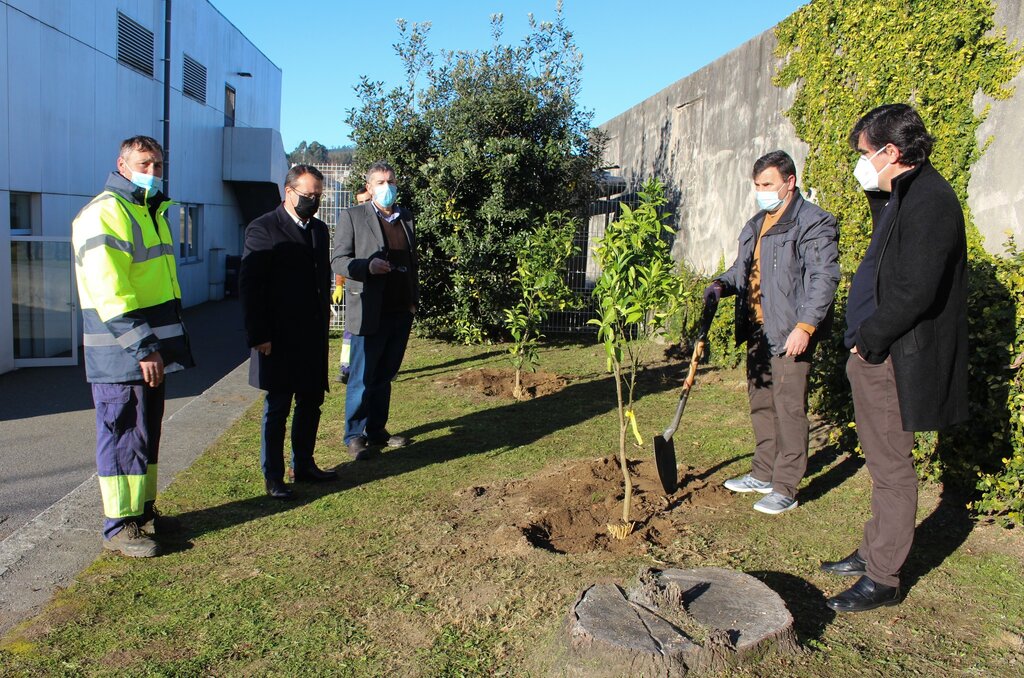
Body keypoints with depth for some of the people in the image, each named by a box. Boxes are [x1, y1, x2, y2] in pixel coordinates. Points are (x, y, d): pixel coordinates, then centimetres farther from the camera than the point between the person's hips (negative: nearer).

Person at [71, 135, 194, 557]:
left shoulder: (151, 212, 17)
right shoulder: (105, 213, -14)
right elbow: (109, 293, -22)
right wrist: (141, 348, -24)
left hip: (151, 348, 9)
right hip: (121, 354, -9)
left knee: (147, 433, 16)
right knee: (125, 438, -2)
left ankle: (143, 511, 29)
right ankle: (119, 527, 10)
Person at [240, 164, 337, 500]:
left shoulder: (319, 229, 13)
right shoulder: (263, 229, -9)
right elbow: (249, 286, -12)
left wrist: (324, 321, 11)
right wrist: (259, 335, -15)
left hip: (313, 336, 7)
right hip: (280, 339, -6)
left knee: (311, 403, 14)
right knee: (277, 409, 4)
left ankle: (304, 466, 30)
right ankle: (273, 477, 17)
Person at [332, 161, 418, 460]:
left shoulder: (405, 217, 14)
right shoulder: (352, 216, -2)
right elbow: (339, 260, -6)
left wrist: (414, 298, 15)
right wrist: (367, 265, -25)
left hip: (401, 312, 5)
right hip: (369, 313, -5)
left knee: (384, 376, 14)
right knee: (362, 378, 2)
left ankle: (377, 430, 25)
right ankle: (355, 435, 14)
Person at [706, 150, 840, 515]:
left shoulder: (814, 223, -7)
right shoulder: (755, 225, 20)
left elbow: (823, 279, -14)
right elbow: (742, 270, 28)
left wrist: (805, 325, -23)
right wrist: (721, 286, 6)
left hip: (790, 334, -8)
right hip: (757, 331, 9)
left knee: (789, 408, -4)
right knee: (760, 403, 15)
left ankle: (786, 488, 4)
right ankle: (764, 474, 28)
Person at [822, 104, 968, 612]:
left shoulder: (929, 199, -17)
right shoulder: (900, 196, 14)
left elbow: (916, 291, -24)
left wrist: (868, 339, -14)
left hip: (896, 361, -10)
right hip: (876, 355, 10)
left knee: (892, 468, 1)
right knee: (883, 464, 19)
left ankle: (883, 579, 14)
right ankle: (873, 553, 33)